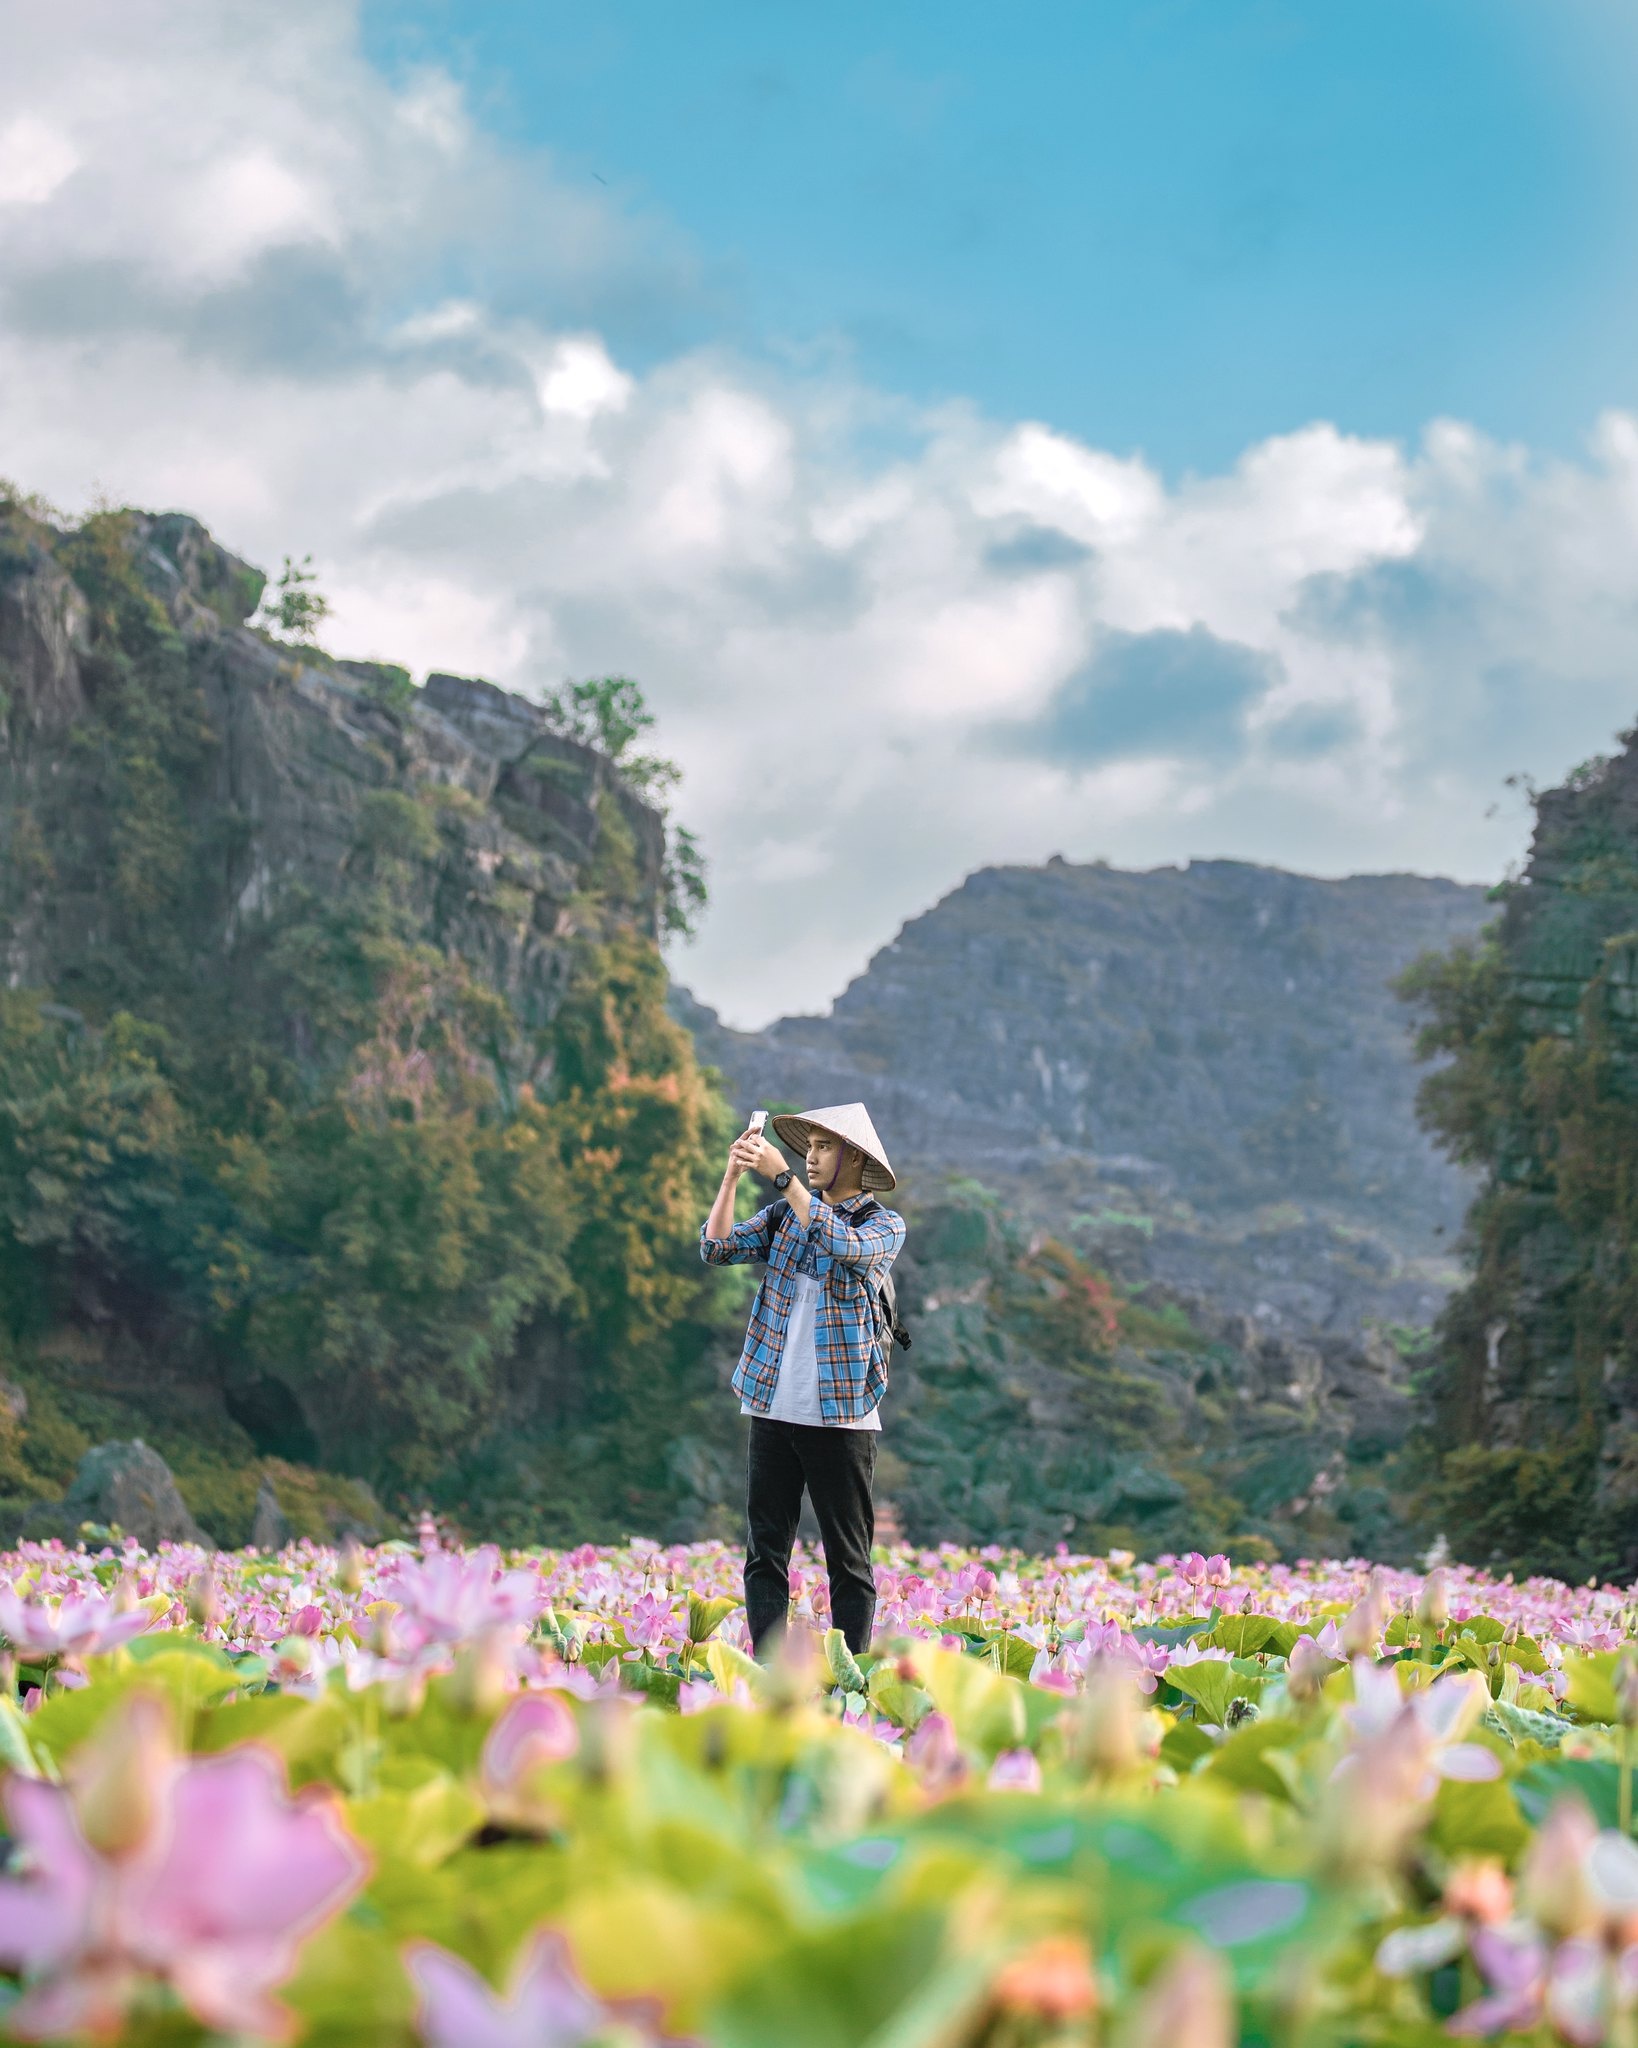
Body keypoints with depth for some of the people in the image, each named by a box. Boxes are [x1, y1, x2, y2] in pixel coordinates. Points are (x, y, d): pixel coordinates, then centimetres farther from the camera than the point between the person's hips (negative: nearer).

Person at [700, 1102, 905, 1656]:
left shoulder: (884, 1224, 1)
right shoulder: (784, 1215, 13)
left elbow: (845, 1247, -21)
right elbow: (717, 1248, 2)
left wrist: (782, 1176, -21)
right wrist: (732, 1176, -9)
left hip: (842, 1415, -4)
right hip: (773, 1407, 4)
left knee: (848, 1557, 0)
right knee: (764, 1550, 2)